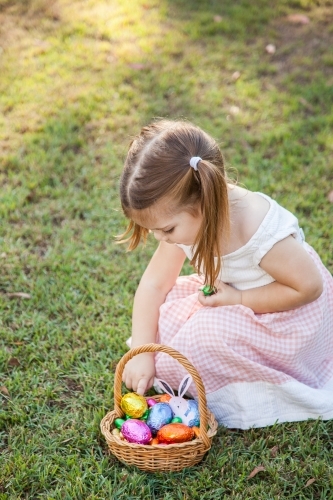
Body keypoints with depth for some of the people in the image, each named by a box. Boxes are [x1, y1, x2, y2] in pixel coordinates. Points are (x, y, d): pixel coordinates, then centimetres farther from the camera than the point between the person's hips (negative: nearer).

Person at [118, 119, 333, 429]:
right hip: (233, 295, 7)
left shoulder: (260, 231, -37)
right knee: (161, 310, -10)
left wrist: (238, 298, -25)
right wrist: (141, 353, -18)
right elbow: (154, 284, -11)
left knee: (206, 335, -29)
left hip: (286, 316, -7)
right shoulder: (184, 218, -16)